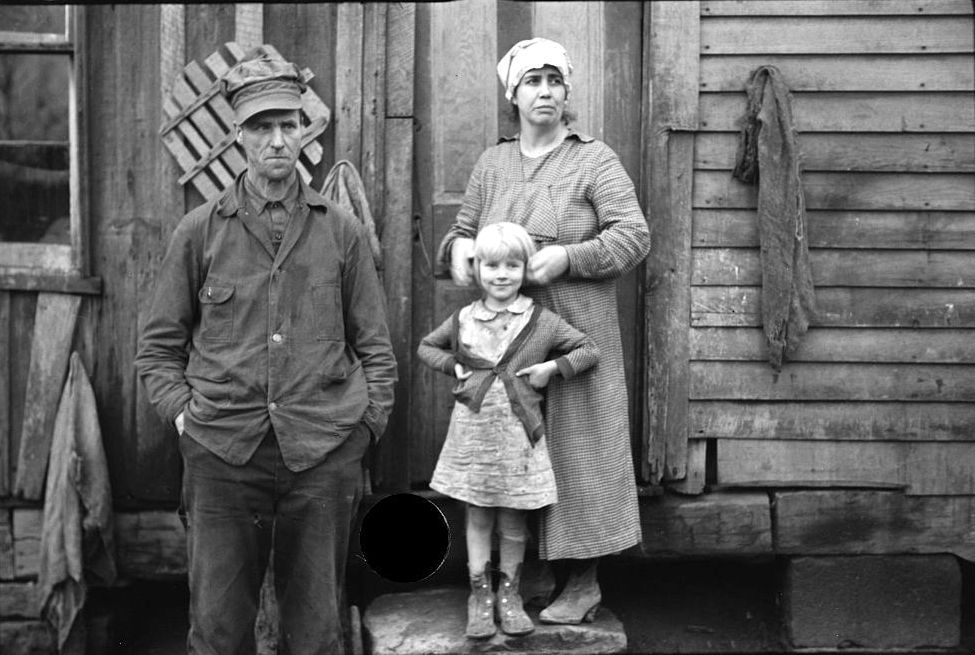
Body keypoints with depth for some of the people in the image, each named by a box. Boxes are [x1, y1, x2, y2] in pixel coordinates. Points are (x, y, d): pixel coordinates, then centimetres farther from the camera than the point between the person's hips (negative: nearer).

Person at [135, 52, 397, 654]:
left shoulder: (341, 231, 7)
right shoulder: (200, 231, 6)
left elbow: (374, 344, 10)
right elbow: (160, 345, 11)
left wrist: (368, 423, 1)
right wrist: (182, 412, -2)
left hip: (325, 452, 0)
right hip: (222, 451, 0)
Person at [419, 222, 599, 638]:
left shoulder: (541, 322, -2)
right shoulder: (463, 319, 3)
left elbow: (589, 350, 4)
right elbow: (427, 347, 19)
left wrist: (553, 368, -9)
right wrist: (453, 366, 1)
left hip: (518, 435, -1)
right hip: (474, 431, 1)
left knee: (513, 521, 8)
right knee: (478, 517, 8)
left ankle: (509, 594, 24)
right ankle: (479, 595, 19)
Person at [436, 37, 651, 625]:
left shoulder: (595, 160, -1)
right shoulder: (492, 164, 13)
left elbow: (634, 236, -9)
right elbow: (462, 230, 19)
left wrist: (567, 256, -21)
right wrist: (458, 249, -5)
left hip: (575, 332, -4)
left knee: (577, 446, 1)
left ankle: (584, 583, 12)